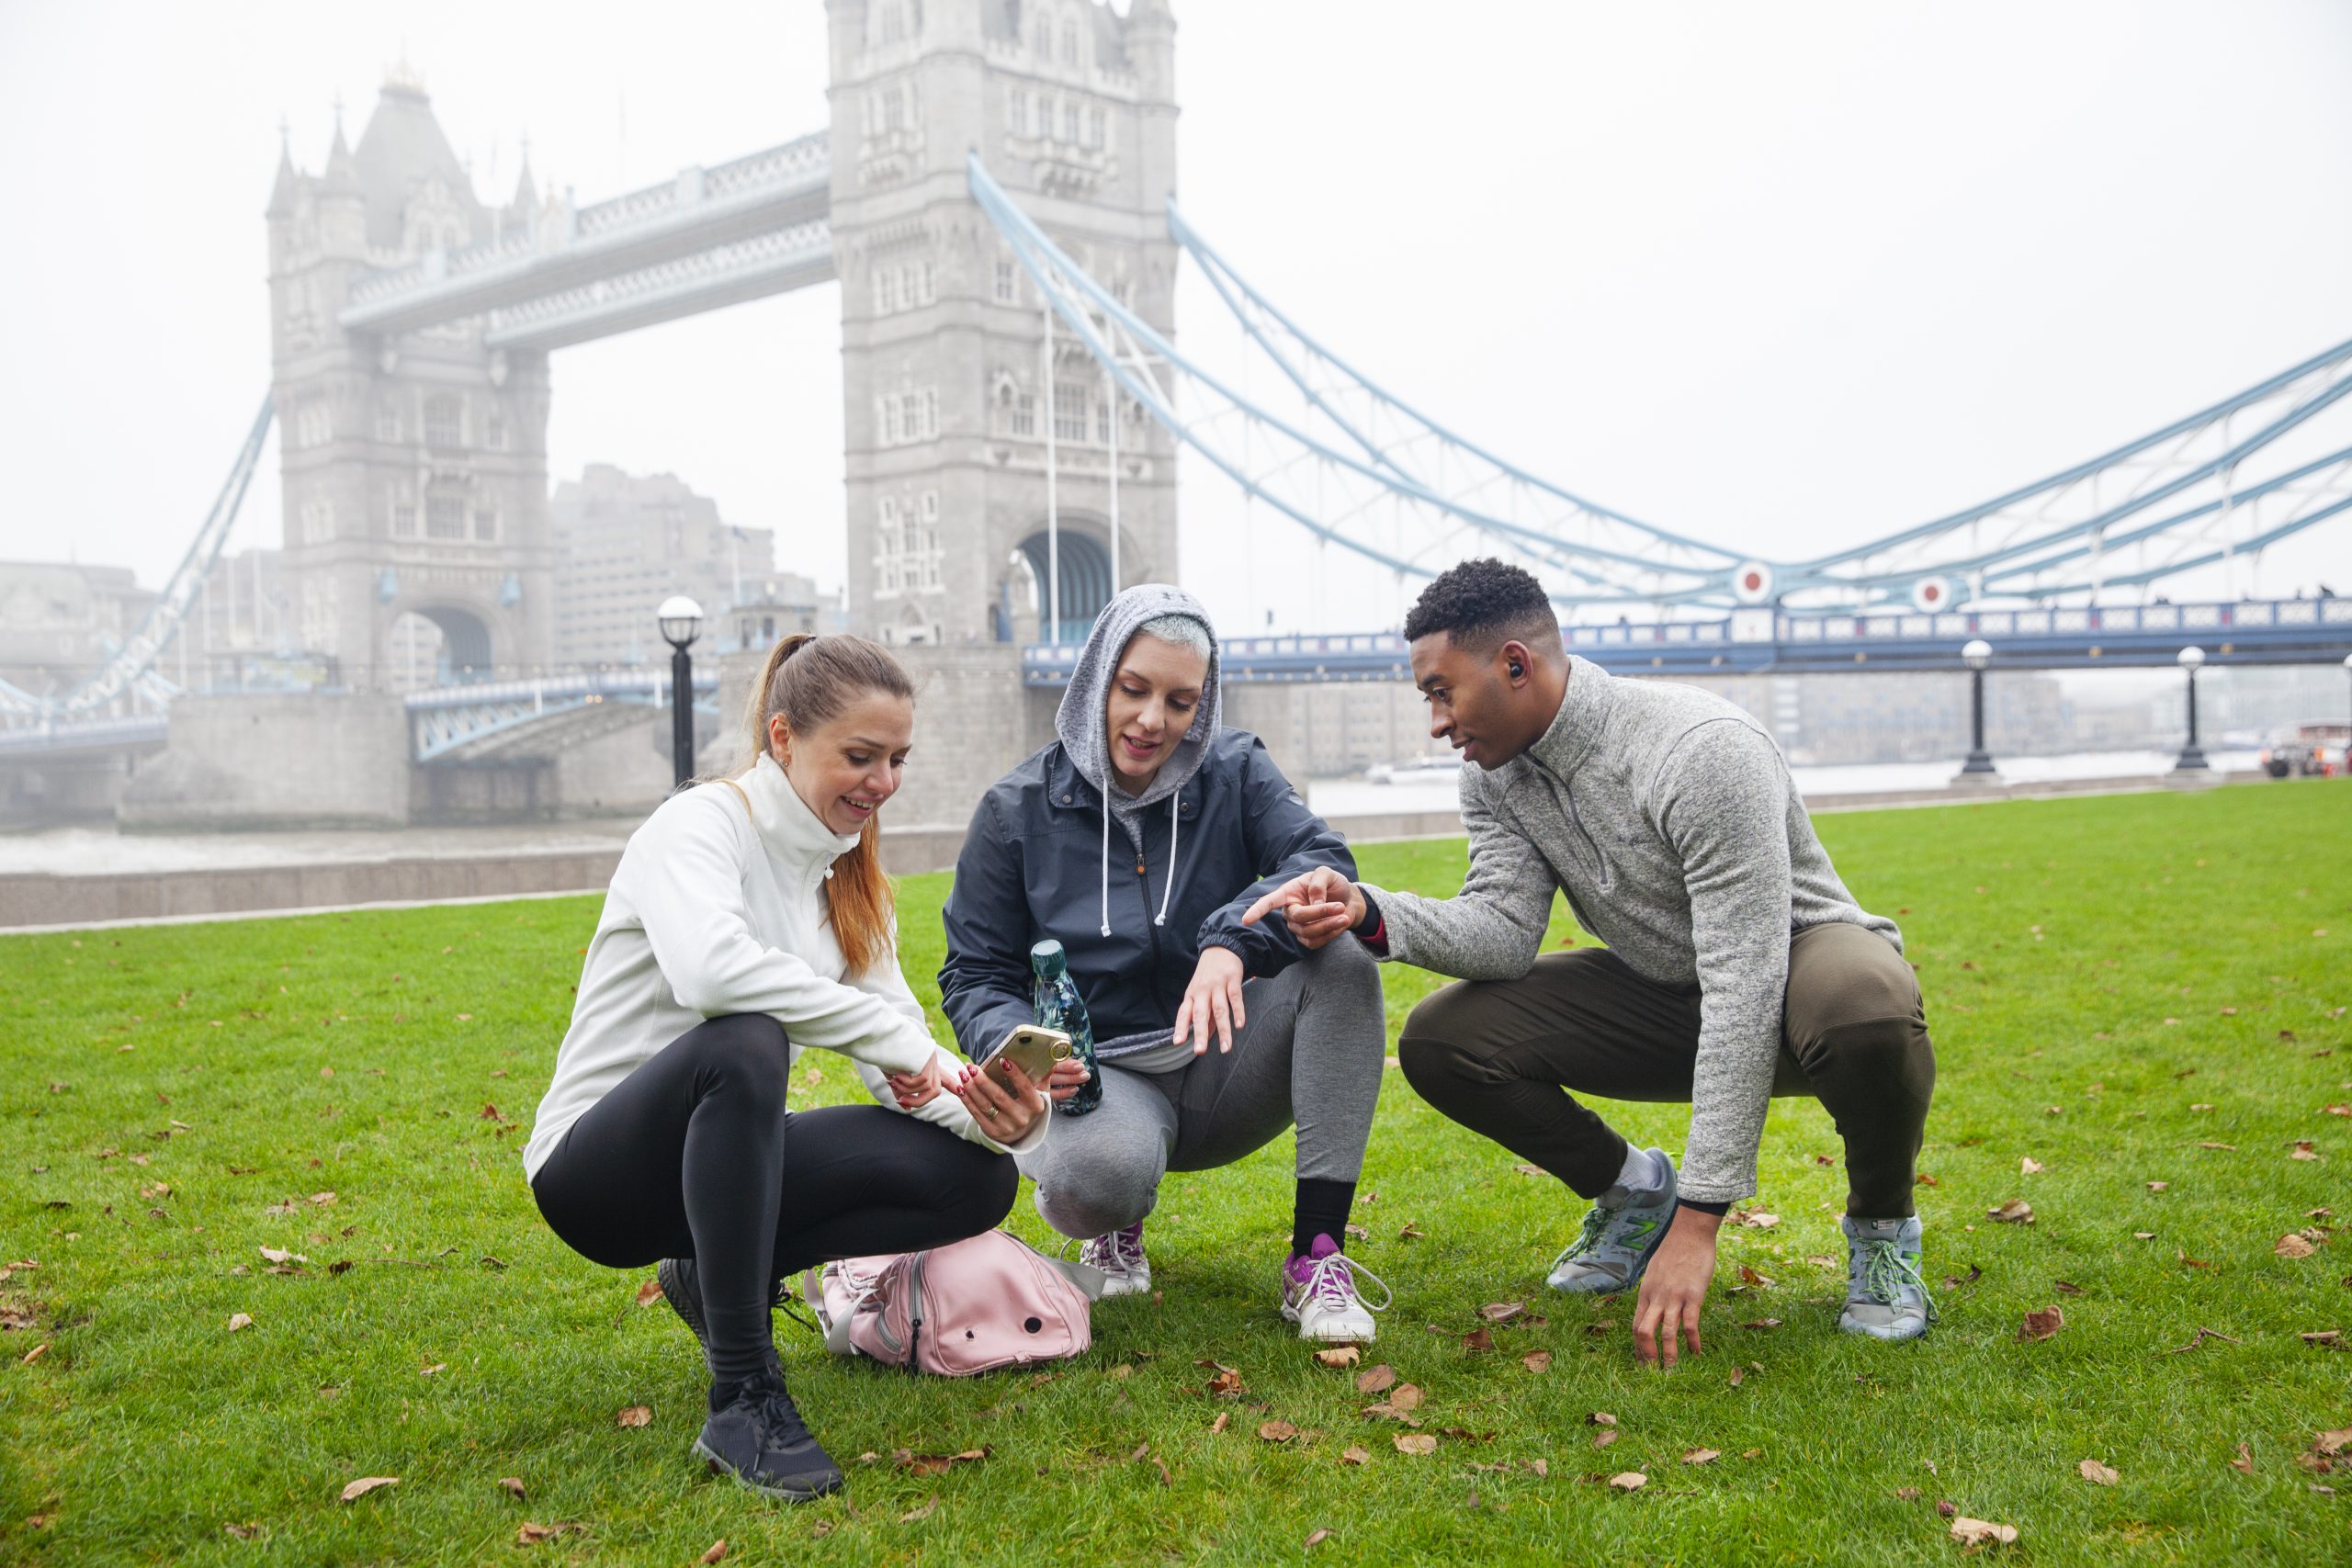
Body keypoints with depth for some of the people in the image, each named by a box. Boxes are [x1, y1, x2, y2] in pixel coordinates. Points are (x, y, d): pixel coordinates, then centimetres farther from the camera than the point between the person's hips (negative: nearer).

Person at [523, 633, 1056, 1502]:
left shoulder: (847, 876, 6)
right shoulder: (698, 826, -16)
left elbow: (905, 1069, -2)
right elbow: (711, 969, -39)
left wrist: (988, 1114, -23)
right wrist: (891, 1035, -33)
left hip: (721, 1159, 7)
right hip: (594, 1168, -7)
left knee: (977, 1179, -11)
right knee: (744, 1044, -39)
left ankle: (727, 1271, 7)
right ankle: (743, 1398, -31)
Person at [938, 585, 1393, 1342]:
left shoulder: (1237, 772, 2)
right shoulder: (1018, 810, -1)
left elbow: (1323, 862, -15)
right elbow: (974, 974, 3)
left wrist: (1234, 939, -36)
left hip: (1224, 1066, 2)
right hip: (1101, 1078, -2)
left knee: (1343, 959, -27)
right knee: (1094, 1177, -38)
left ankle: (1317, 1257, -24)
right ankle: (1108, 1221, 6)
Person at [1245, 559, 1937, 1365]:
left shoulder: (1700, 750, -32)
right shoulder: (1495, 771, -8)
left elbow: (1746, 991, -35)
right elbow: (1506, 932, -13)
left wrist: (1697, 1223, -37)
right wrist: (1367, 911, -34)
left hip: (1797, 960, -5)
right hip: (1661, 990, 6)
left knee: (1867, 1006, -42)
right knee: (1439, 1041, -14)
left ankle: (1881, 1224, -9)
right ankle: (1634, 1193, 11)